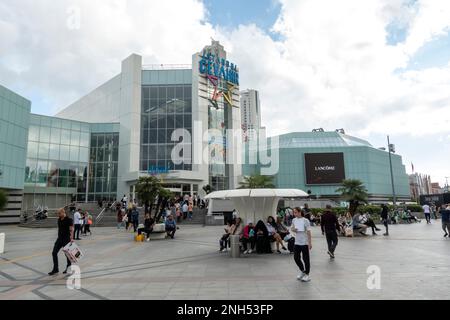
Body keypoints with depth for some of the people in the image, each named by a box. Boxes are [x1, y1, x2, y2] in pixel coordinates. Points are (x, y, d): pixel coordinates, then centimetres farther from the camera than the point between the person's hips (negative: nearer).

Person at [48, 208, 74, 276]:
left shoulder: (69, 220, -15)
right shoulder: (59, 220, 8)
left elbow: (71, 230, -23)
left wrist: (71, 238, -35)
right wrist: (59, 236, 20)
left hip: (66, 239, -7)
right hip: (59, 238, 7)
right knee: (54, 253, 2)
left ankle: (68, 268, 20)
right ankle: (55, 269, 11)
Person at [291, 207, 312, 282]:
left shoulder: (305, 221, -13)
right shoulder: (294, 220, 3)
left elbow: (308, 232, -13)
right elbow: (292, 228, 17)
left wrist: (310, 243, -15)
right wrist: (293, 229, -8)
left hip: (305, 243, -5)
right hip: (297, 242, 6)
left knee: (306, 259, 4)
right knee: (296, 258, 8)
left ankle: (307, 275, 17)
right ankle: (302, 271, 31)